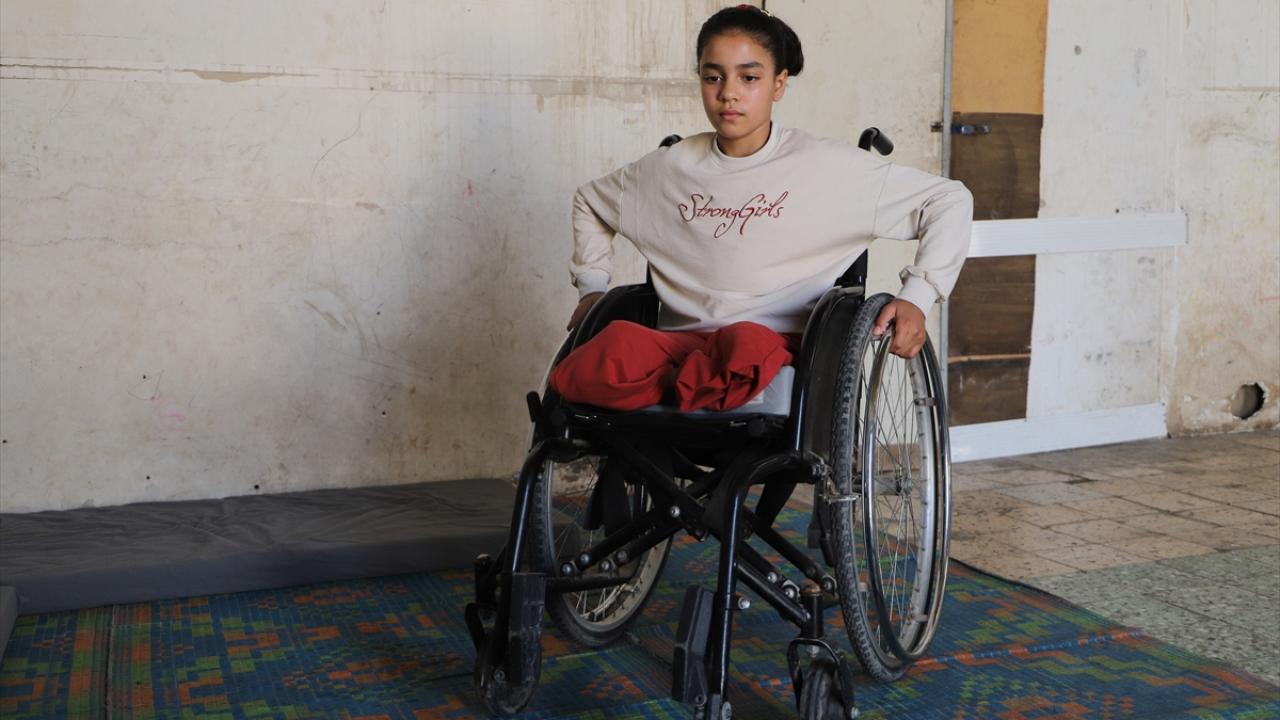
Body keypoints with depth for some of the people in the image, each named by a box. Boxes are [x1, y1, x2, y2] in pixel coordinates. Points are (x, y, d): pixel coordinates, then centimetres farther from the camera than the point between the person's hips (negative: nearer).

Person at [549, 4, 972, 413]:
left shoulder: (827, 168, 1)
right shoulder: (669, 170, 13)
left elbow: (950, 201, 4)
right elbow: (588, 201, 33)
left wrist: (917, 296, -7)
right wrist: (592, 284, 22)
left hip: (780, 348, -2)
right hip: (679, 345, 2)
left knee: (747, 345, -40)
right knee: (617, 345, -33)